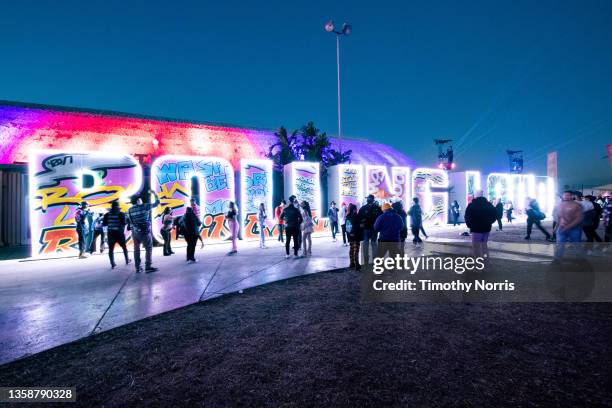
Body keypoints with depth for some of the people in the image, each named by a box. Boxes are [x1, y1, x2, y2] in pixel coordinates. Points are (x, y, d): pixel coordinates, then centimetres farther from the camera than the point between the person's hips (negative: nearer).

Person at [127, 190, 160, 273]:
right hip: (144, 231, -5)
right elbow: (157, 203, 1)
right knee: (149, 249, 0)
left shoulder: (130, 210, 4)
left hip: (135, 232, 5)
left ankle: (137, 268, 17)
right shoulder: (145, 206, -8)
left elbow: (128, 221, 3)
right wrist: (154, 193, 11)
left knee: (136, 249, 12)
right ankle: (148, 267, -4)